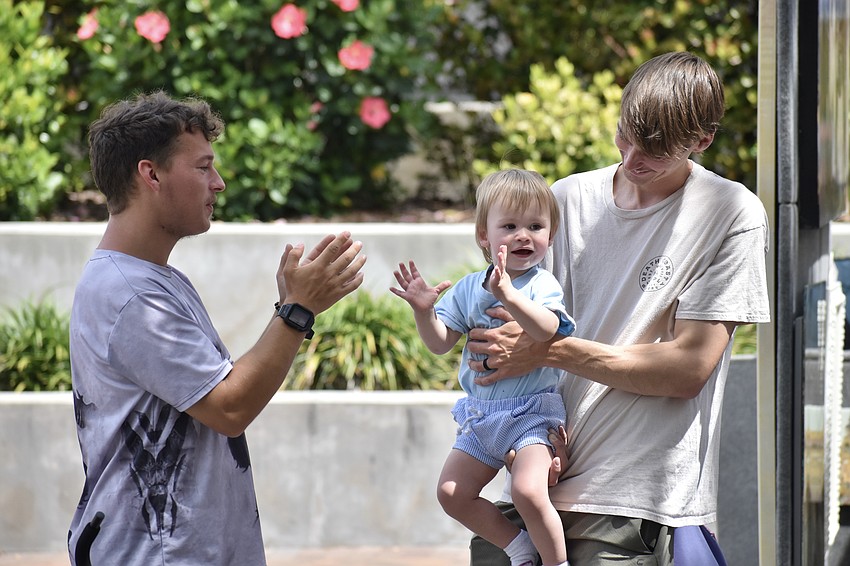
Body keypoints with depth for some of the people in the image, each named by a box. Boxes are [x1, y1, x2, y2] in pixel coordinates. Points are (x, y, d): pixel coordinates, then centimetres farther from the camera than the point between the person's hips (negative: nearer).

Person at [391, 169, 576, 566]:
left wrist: (509, 296, -43)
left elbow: (549, 330, -30)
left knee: (528, 491, -25)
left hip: (530, 411, -7)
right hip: (481, 415, 7)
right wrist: (423, 311, -12)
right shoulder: (468, 289, 6)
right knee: (451, 493, 5)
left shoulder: (542, 284, -10)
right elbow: (440, 343, 7)